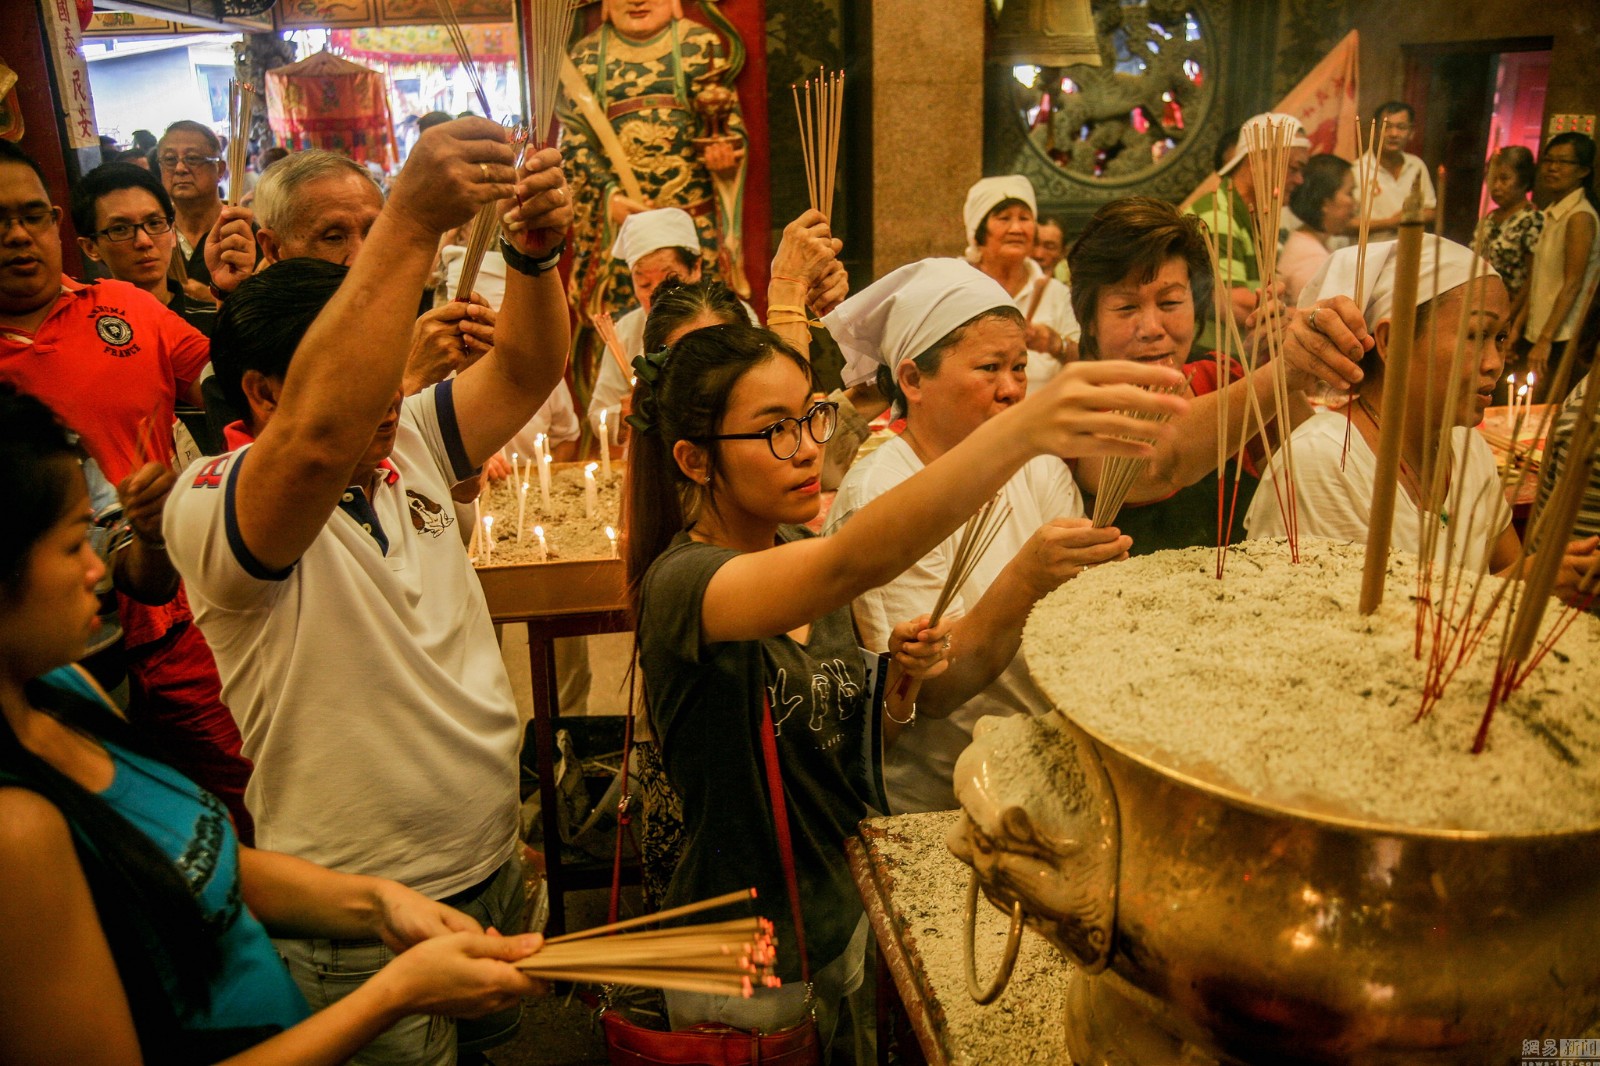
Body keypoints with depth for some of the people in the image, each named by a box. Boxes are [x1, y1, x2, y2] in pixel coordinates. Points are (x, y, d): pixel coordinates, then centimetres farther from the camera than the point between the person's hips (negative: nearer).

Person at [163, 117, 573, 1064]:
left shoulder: (404, 446, 1)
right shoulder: (213, 506, -21)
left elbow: (526, 371, -6)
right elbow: (321, 435, -42)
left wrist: (536, 249, -26)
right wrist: (411, 223, -44)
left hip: (491, 858, 7)